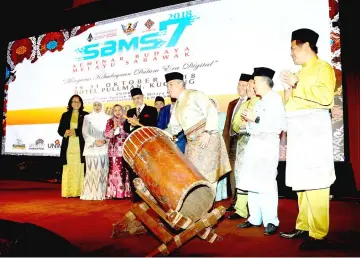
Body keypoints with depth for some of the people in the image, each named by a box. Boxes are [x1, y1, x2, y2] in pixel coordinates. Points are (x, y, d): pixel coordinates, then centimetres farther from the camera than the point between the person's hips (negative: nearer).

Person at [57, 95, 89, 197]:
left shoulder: (85, 115, 6)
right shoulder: (65, 115, 15)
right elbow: (60, 130, 12)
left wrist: (75, 132, -15)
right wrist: (65, 132, -10)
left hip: (80, 146, -2)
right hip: (68, 146, 2)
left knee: (79, 168, -6)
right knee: (68, 169, -1)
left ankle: (79, 191, -3)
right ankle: (68, 192, 3)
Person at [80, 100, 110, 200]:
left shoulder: (107, 118, 11)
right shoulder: (87, 118, 10)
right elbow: (85, 133, 3)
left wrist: (104, 141, -12)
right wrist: (95, 141, -11)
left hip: (104, 148, 1)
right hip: (91, 148, -1)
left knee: (103, 171, -3)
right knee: (92, 170, -6)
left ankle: (102, 193, 1)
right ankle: (91, 193, -1)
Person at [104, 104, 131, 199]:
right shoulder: (110, 121, 9)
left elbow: (129, 134, 1)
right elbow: (106, 135, 1)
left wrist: (120, 126, -8)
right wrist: (114, 128, -11)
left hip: (124, 149, 1)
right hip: (114, 150, -1)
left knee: (124, 170, -1)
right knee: (114, 170, -6)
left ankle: (125, 192, 5)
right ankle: (114, 193, -1)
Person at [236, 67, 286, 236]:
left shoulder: (275, 99, -5)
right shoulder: (260, 102, 21)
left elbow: (278, 125, -18)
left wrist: (255, 118, -15)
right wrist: (249, 120, 10)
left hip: (268, 144, -9)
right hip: (255, 143, 9)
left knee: (266, 183, -9)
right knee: (252, 182, 8)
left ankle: (271, 221, 1)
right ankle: (255, 218, 16)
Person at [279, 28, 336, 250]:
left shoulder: (323, 68, 0)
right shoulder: (300, 73, 22)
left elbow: (326, 96, -17)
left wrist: (297, 84, -10)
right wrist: (289, 88, 7)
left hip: (314, 127, -8)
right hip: (298, 130, 8)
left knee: (315, 182, -8)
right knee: (302, 180, 8)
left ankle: (319, 234, -3)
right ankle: (304, 226, 16)